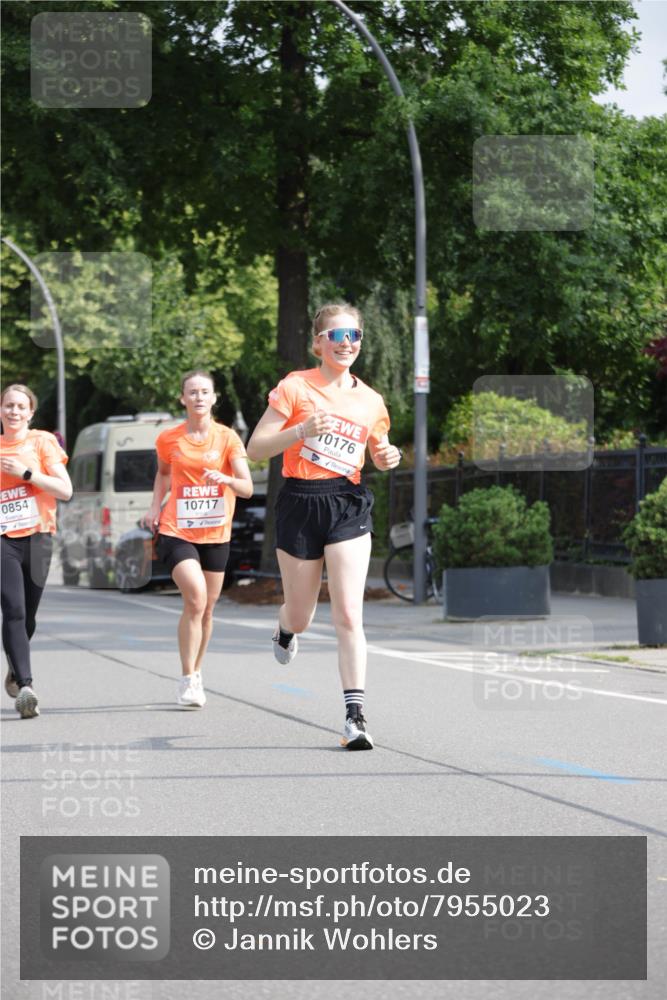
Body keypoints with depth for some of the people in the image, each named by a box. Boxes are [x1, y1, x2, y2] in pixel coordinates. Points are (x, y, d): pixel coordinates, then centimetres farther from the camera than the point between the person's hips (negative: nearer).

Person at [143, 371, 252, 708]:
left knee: (206, 609, 11)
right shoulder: (169, 440, 0)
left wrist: (226, 479, -29)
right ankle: (188, 679, -12)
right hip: (177, 532, -2)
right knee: (196, 598, -20)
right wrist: (156, 505, 7)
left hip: (215, 535, 2)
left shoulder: (228, 438, -3)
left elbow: (247, 488, -9)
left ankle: (196, 672, 33)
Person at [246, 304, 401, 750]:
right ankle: (286, 629, 50)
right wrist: (301, 430, -22)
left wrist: (388, 458, 0)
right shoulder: (296, 387, -3)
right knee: (301, 616, 11)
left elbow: (379, 454, 24)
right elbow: (256, 448, -7)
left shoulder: (371, 401, 7)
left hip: (348, 505, 1)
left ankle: (355, 716, -12)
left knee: (349, 615, -12)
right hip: (300, 502, -1)